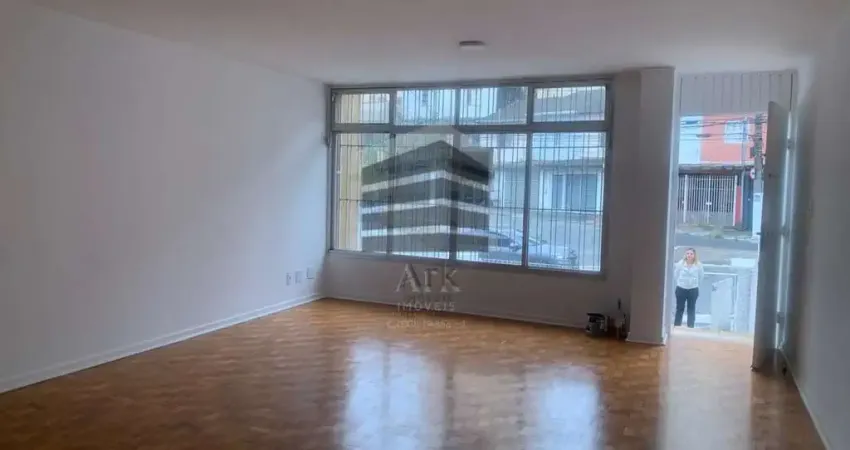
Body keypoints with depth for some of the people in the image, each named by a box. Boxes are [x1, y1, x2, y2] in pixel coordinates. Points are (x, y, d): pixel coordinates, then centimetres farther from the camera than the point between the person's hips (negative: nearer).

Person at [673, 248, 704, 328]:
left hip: (693, 289, 0)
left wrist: (695, 283, 8)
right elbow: (675, 275, 2)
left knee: (691, 309, 7)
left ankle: (690, 326, 13)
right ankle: (677, 326, 12)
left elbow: (701, 276, 4)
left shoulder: (698, 265, -9)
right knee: (679, 308, 6)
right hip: (681, 289, 0)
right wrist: (680, 282, 7)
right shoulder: (680, 263, -10)